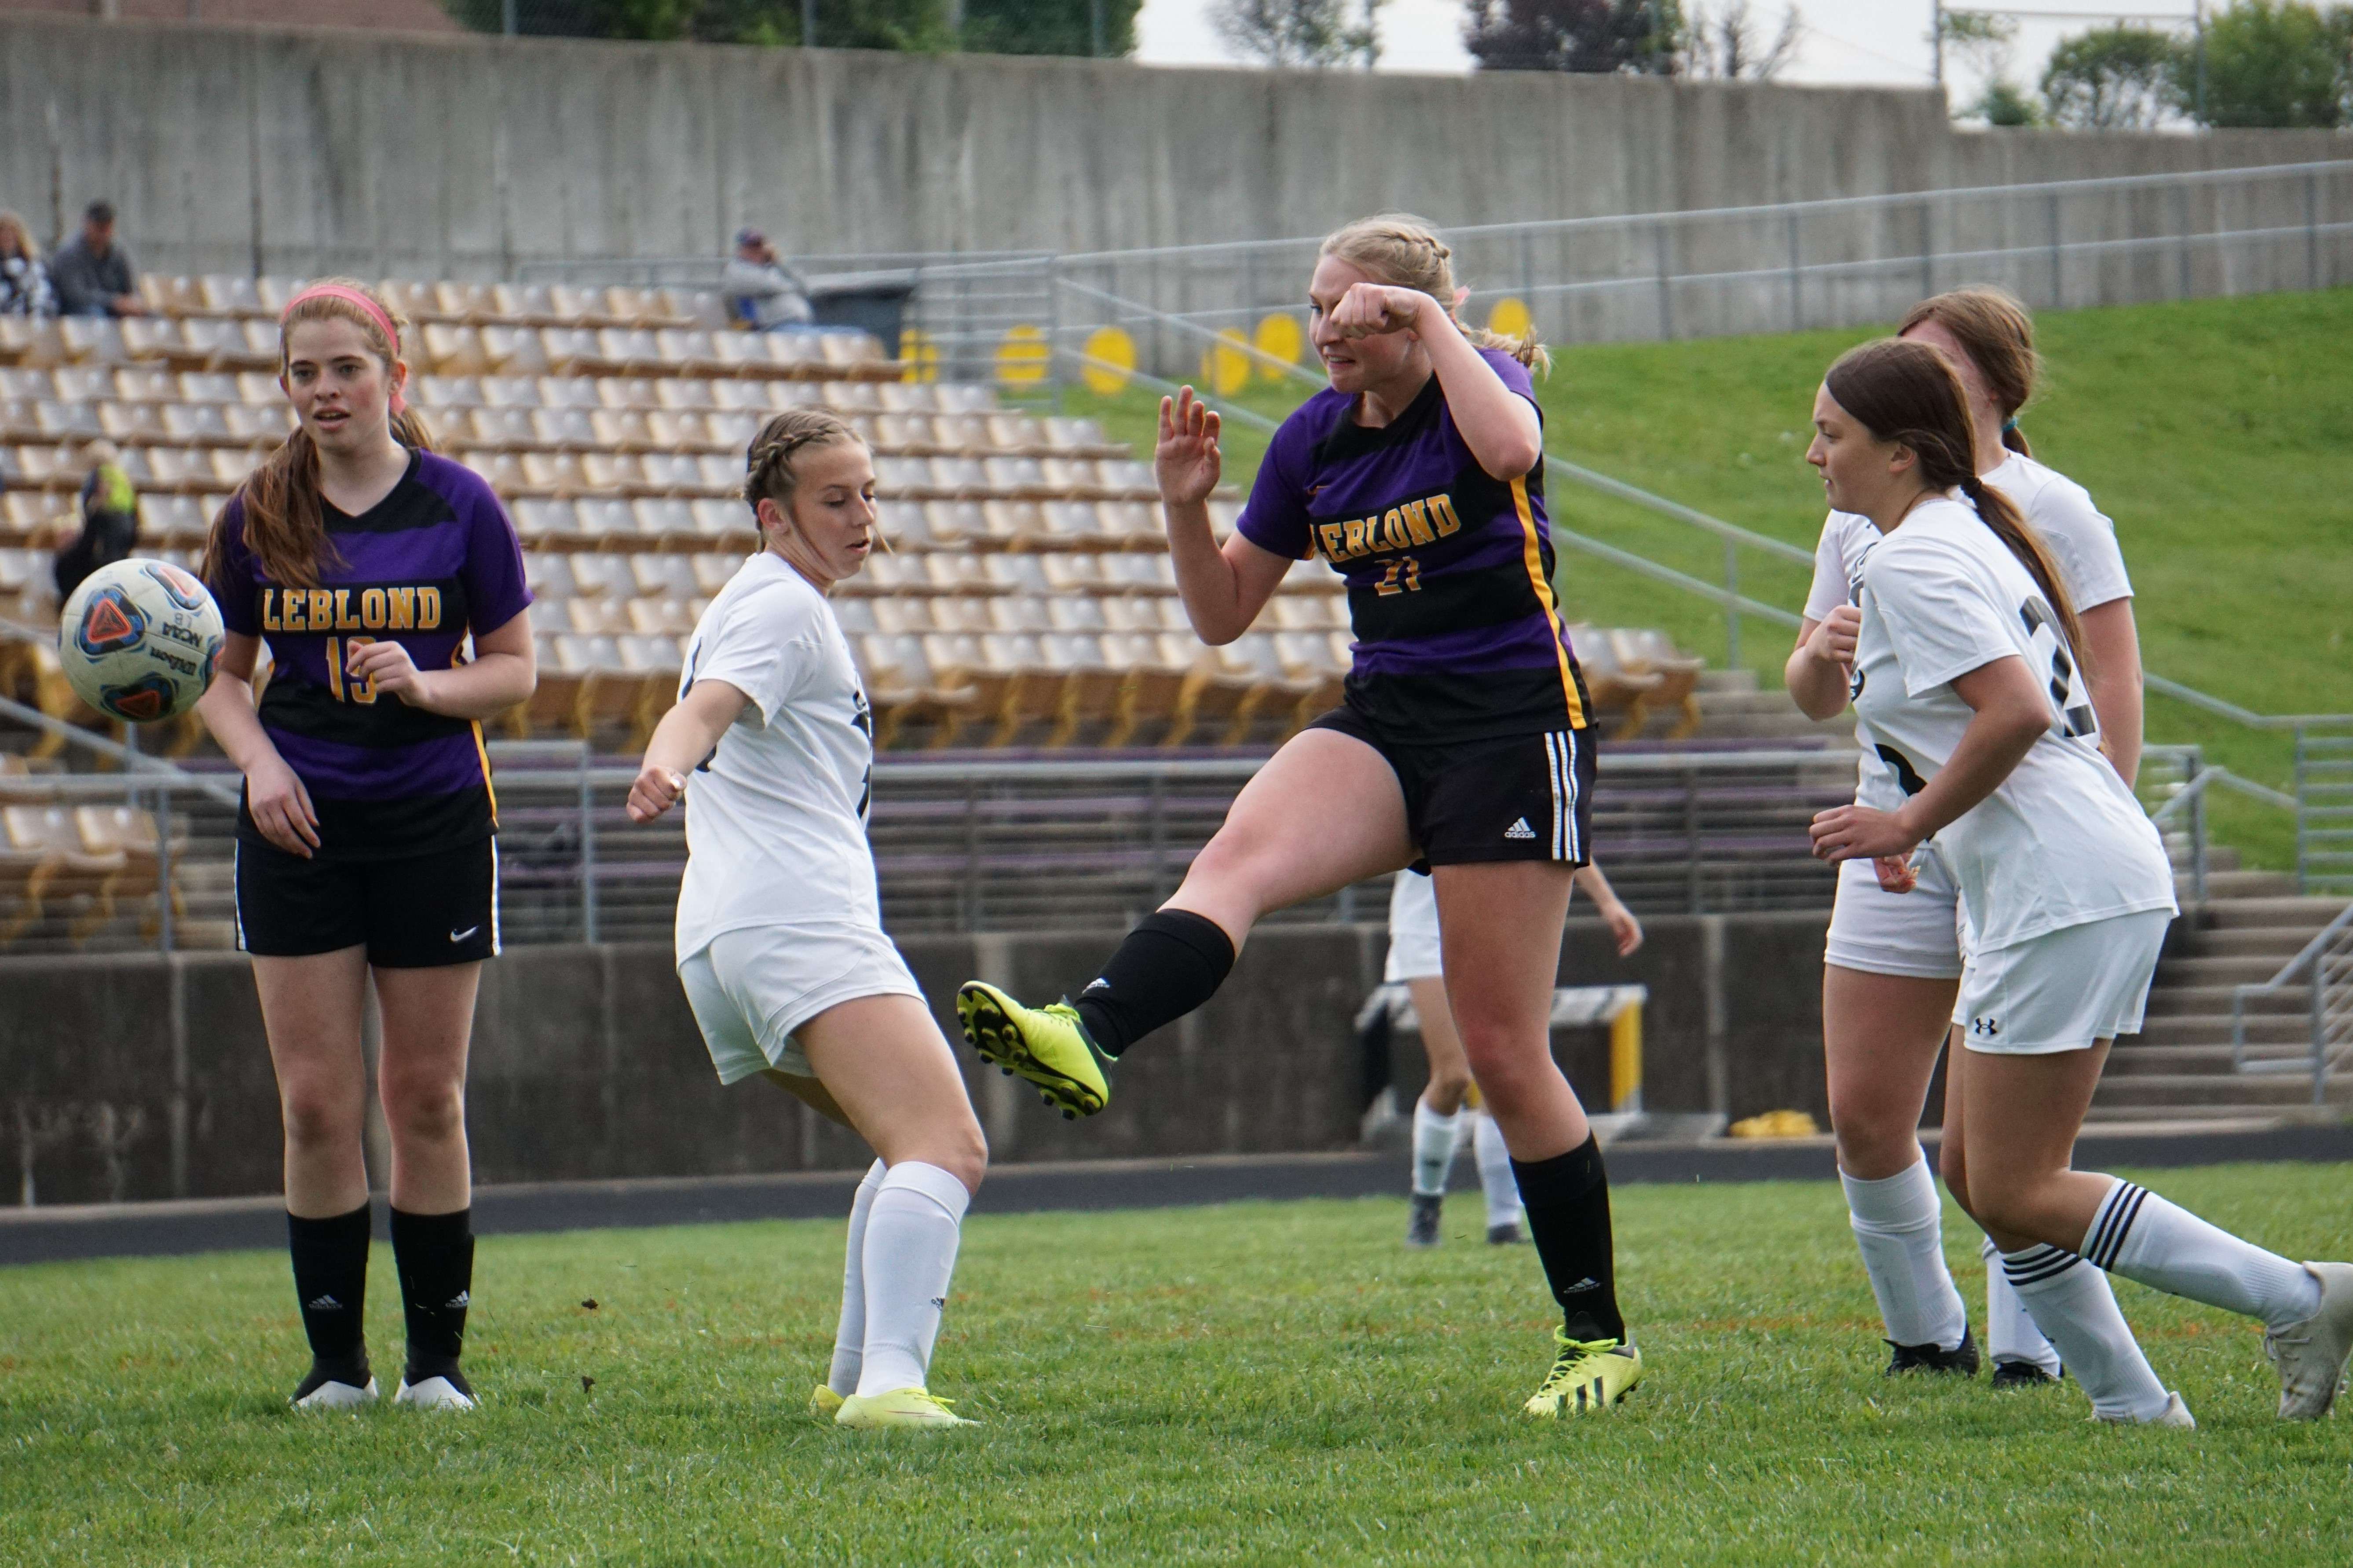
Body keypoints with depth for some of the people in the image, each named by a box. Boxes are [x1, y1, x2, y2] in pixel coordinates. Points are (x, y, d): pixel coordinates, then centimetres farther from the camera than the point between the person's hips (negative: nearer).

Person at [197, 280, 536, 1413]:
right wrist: (258, 760, -7)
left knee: (427, 1098, 3)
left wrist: (426, 685, -15)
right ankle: (336, 1359, 7)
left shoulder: (458, 506, -1)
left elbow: (515, 667, 4)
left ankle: (436, 1355, 13)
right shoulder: (258, 516, 3)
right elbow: (220, 671, 12)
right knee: (316, 1102, -2)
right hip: (300, 828, 1)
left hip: (435, 819, -1)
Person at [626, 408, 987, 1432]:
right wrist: (664, 770, -41)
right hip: (799, 923, -11)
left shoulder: (756, 603, 28)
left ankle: (857, 1377, 22)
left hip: (720, 944, 11)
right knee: (947, 1151, -24)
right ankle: (890, 1382, -42)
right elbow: (707, 707, -22)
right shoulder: (781, 603, -3)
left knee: (914, 1145, 26)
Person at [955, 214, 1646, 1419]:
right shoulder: (1315, 439, 9)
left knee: (1503, 1051, -4)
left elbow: (1512, 445, -32)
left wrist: (1429, 318, -22)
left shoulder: (1485, 375, -5)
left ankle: (1598, 1337, 8)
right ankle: (1085, 1039, -54)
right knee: (1239, 857, -28)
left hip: (1515, 726, -5)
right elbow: (1223, 614, 13)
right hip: (1384, 721, 5)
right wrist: (1186, 505, -4)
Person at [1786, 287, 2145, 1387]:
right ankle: (1925, 1335, 16)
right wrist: (1820, 657, -6)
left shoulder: (2051, 511, -2)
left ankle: (2026, 1348, 6)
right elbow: (1815, 700, 18)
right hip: (1896, 843, 5)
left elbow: (2114, 686, -6)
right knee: (1866, 1119, 0)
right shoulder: (1860, 519, 13)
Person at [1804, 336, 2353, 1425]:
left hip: (2063, 887, -11)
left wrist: (1906, 825, -13)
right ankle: (2131, 1404, 9)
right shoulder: (1973, 530, 19)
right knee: (1976, 1171, 11)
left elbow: (2015, 710, -23)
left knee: (2016, 1192, -8)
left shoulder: (1912, 559, -11)